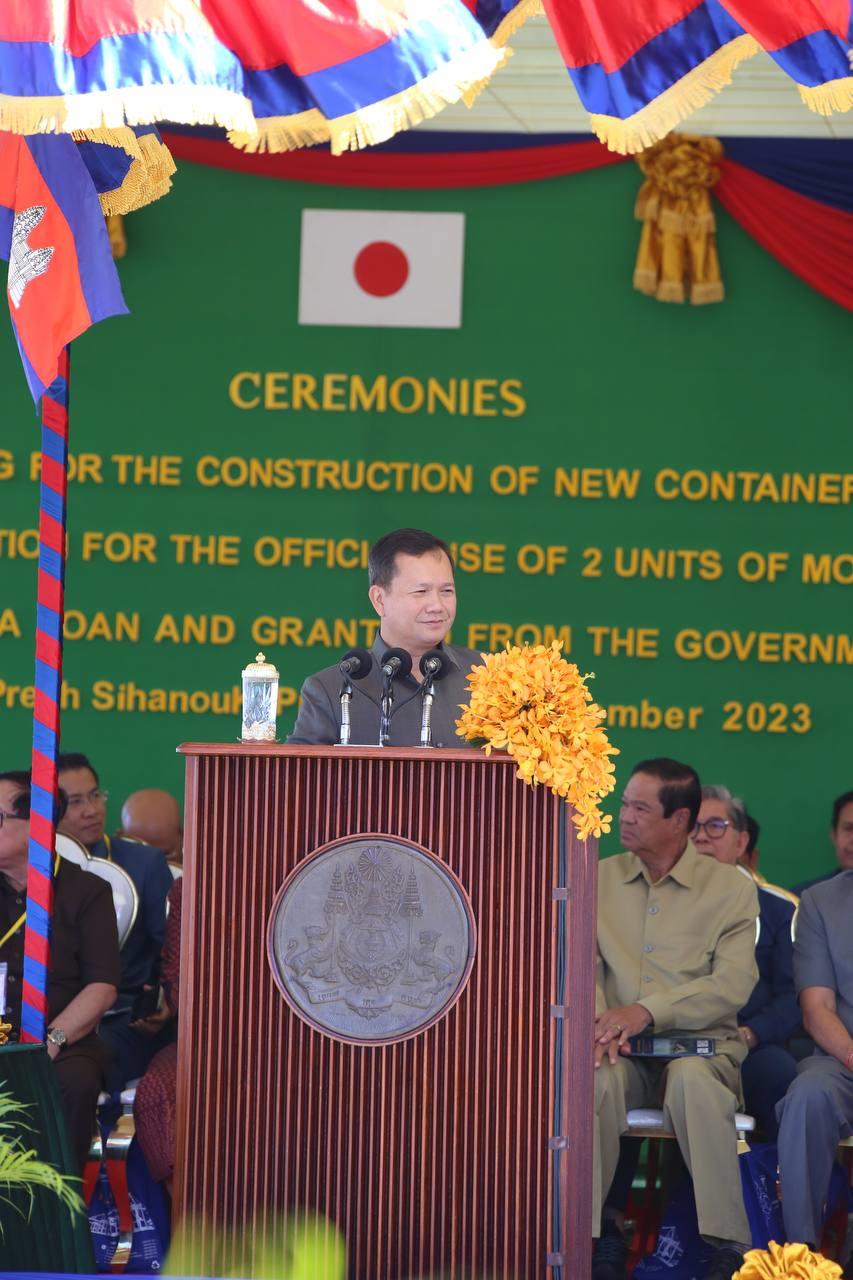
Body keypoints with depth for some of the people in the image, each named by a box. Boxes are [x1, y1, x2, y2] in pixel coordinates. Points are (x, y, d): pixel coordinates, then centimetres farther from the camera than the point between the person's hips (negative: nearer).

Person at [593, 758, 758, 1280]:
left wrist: (648, 1011, -20)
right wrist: (598, 1019, -17)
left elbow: (732, 986, -8)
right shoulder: (601, 878, 14)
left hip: (701, 1043, -2)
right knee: (595, 1075, -35)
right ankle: (597, 1231, -22)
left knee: (692, 1078, -39)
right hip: (623, 1051, 2)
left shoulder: (731, 888, 3)